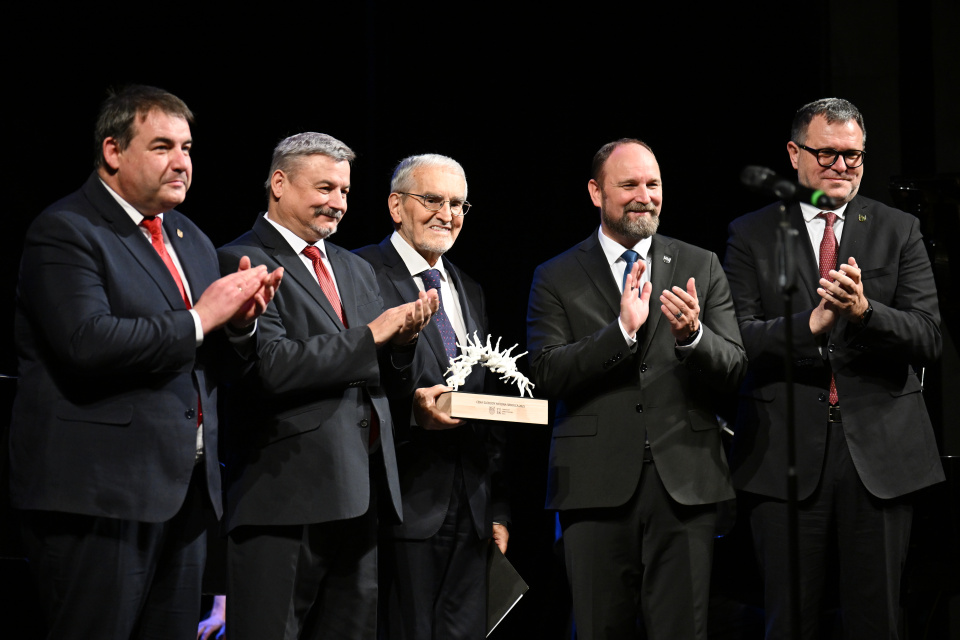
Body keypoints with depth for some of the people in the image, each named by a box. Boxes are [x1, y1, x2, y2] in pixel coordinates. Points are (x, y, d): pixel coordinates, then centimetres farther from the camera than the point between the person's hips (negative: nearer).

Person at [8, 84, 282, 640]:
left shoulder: (192, 240, 19)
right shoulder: (65, 232, -8)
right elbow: (88, 343, -23)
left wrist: (241, 321, 0)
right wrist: (199, 318, -15)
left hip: (185, 490, 8)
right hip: (99, 491, -8)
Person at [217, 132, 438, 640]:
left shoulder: (356, 269, 21)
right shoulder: (242, 263, -5)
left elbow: (394, 381, 20)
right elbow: (270, 365, -18)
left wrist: (403, 338, -3)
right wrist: (370, 335, -14)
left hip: (359, 495, 8)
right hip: (285, 497, -7)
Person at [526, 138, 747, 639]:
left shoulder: (700, 268, 11)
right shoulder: (556, 279, 6)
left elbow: (732, 372, 4)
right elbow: (546, 376, -6)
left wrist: (692, 335, -17)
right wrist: (622, 330, -17)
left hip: (684, 481, 1)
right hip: (596, 481, -1)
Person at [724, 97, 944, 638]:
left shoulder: (899, 231, 8)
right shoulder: (751, 235, 5)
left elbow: (929, 338, -2)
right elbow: (738, 338, -6)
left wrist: (865, 311, -21)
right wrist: (811, 325, -22)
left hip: (879, 450, 1)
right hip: (786, 452, -1)